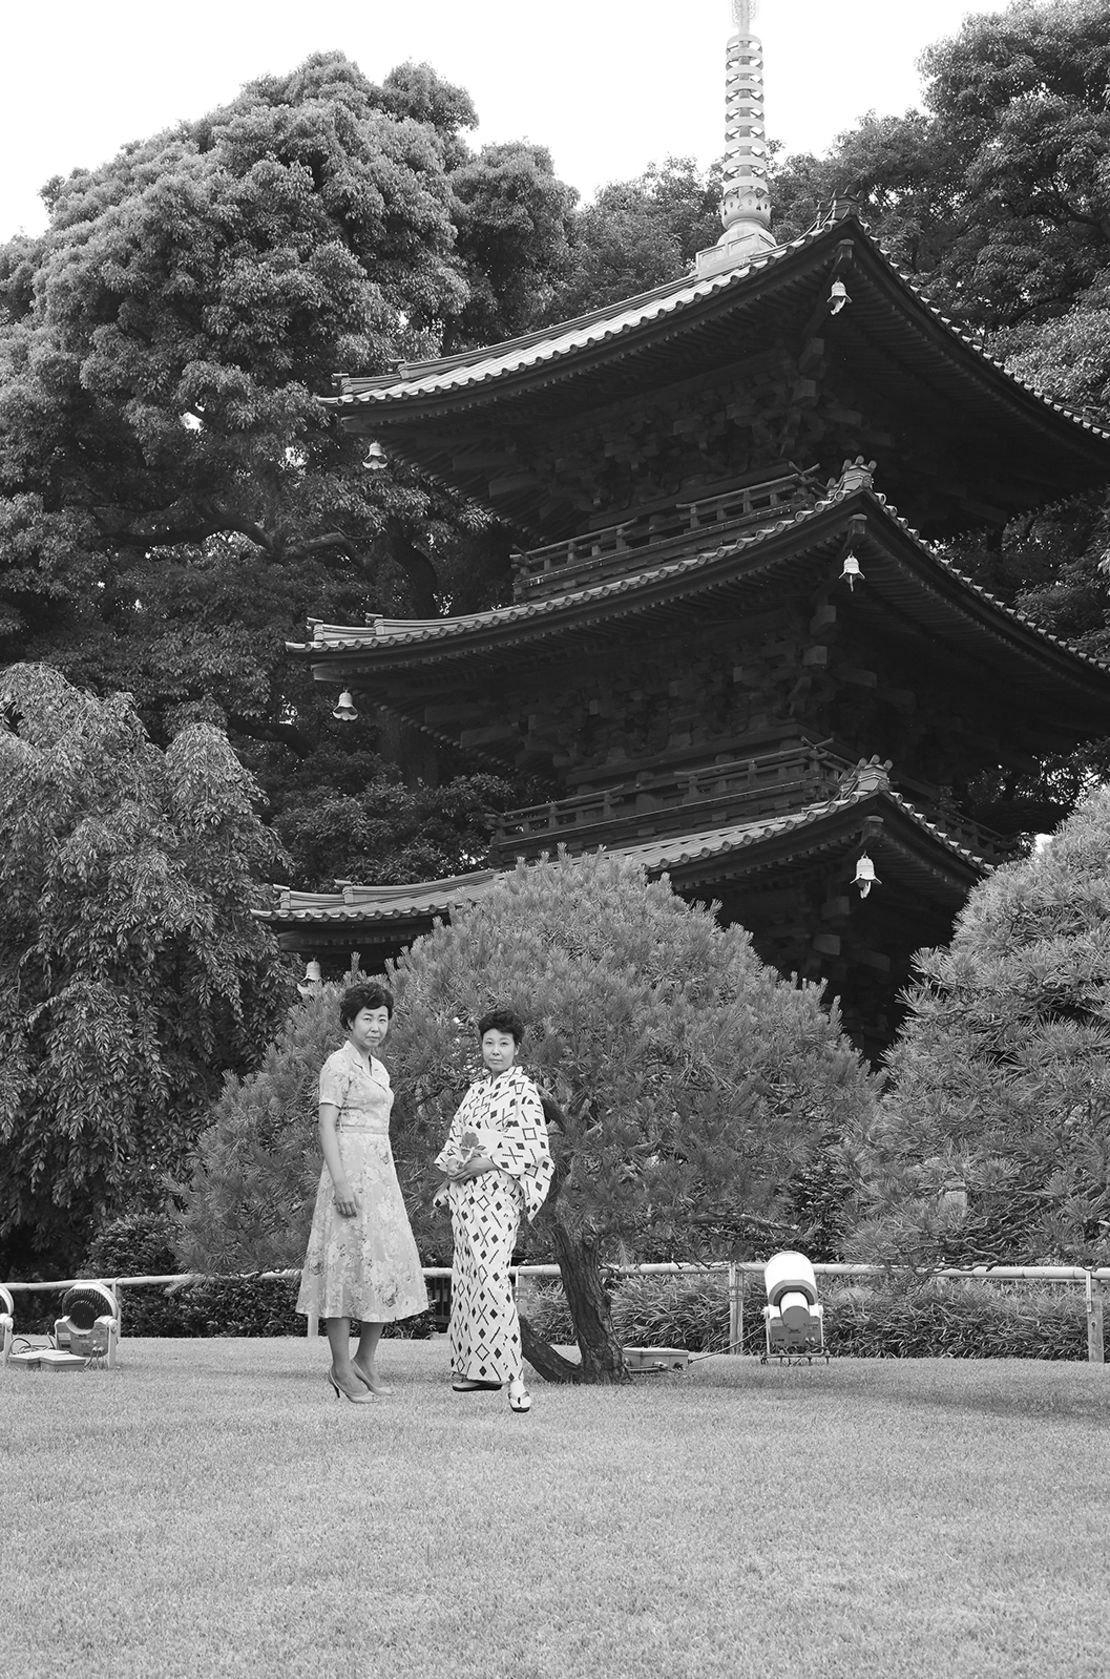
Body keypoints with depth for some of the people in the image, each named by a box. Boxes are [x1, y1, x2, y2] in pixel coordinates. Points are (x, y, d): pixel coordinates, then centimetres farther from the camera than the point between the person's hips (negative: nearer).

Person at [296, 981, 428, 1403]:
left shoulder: (378, 1069, 18)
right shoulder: (338, 1065, -7)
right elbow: (326, 1126, -14)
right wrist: (340, 1183, -22)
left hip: (381, 1173, 9)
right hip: (349, 1170, -9)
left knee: (390, 1267, 6)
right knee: (349, 1262, -6)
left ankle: (365, 1361, 15)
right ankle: (341, 1368, 0)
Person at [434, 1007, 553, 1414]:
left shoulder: (523, 1091, -4)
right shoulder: (475, 1090, 17)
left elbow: (537, 1148, -11)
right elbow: (457, 1138, 24)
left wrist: (487, 1162, -14)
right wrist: (452, 1171, 5)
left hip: (498, 1192, -8)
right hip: (465, 1194, 8)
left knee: (491, 1277, -18)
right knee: (467, 1277, 8)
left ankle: (514, 1380, -20)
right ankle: (477, 1368, 16)